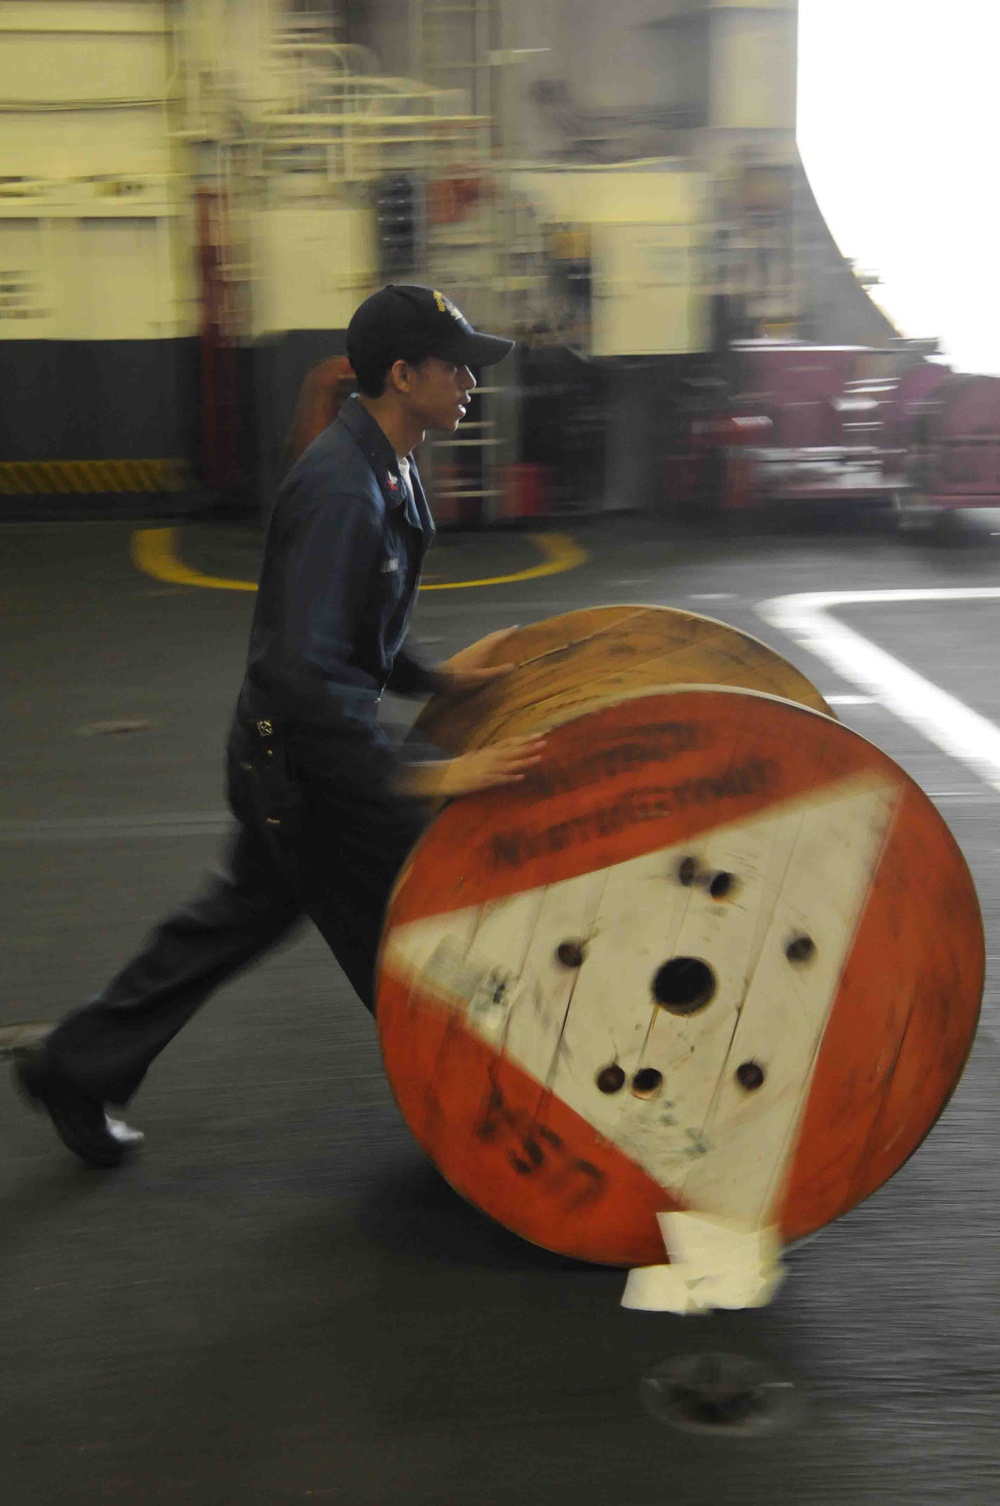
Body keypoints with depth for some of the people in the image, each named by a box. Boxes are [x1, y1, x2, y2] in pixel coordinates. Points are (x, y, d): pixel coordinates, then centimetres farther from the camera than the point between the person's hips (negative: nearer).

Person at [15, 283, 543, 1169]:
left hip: (294, 755, 10)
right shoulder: (341, 490, -26)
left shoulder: (383, 471, 6)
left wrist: (434, 678, 10)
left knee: (239, 919, 22)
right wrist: (422, 780, -33)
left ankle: (77, 1072, 35)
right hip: (306, 759, -10)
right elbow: (307, 675, -32)